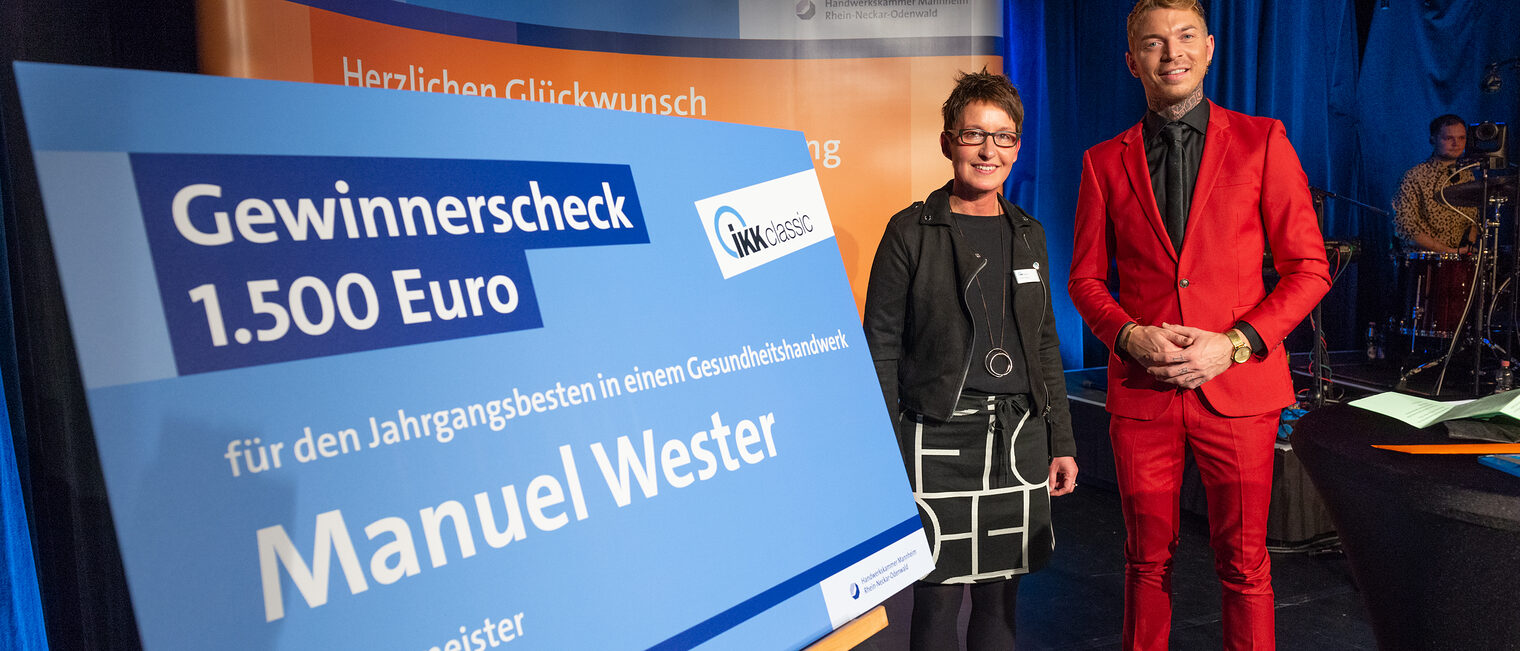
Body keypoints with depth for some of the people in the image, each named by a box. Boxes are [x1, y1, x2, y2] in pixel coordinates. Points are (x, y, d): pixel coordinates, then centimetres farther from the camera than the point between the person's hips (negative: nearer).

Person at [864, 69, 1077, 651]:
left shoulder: (1028, 234, 11)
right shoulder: (911, 232, -4)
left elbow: (1045, 345, 16)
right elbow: (881, 347, -5)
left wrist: (1061, 443, 13)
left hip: (1020, 439, 5)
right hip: (939, 442, -4)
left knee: (1000, 593, 12)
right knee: (938, 600, 2)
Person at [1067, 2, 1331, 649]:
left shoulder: (1262, 140, 2)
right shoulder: (1105, 161, 6)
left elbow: (1309, 269, 1)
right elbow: (1086, 279, 9)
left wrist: (1235, 343, -11)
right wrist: (1131, 336, -9)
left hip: (1238, 387, -1)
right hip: (1140, 391, 1)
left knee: (1243, 565, 9)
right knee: (1148, 560, 13)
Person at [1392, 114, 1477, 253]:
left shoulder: (1467, 176, 12)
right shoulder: (1414, 177, -9)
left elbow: (1474, 219, 20)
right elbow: (1403, 227, -13)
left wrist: (1468, 245, -2)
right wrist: (1450, 251, -15)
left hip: (1462, 258, 5)